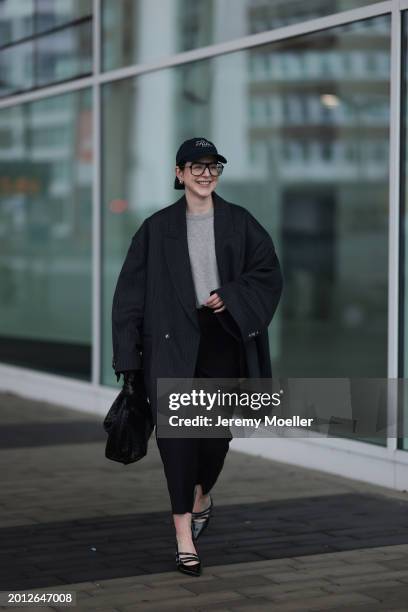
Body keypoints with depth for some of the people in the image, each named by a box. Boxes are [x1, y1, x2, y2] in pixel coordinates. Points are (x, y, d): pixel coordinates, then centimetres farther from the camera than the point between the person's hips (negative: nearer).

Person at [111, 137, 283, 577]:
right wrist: (128, 355, -3)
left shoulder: (240, 223, 7)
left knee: (217, 430, 6)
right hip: (171, 340, -1)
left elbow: (269, 274, 6)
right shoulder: (157, 228, 4)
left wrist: (230, 297, -12)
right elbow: (131, 293, 3)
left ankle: (202, 495, 38)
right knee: (176, 430, -10)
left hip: (222, 337, 2)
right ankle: (184, 536, -7)